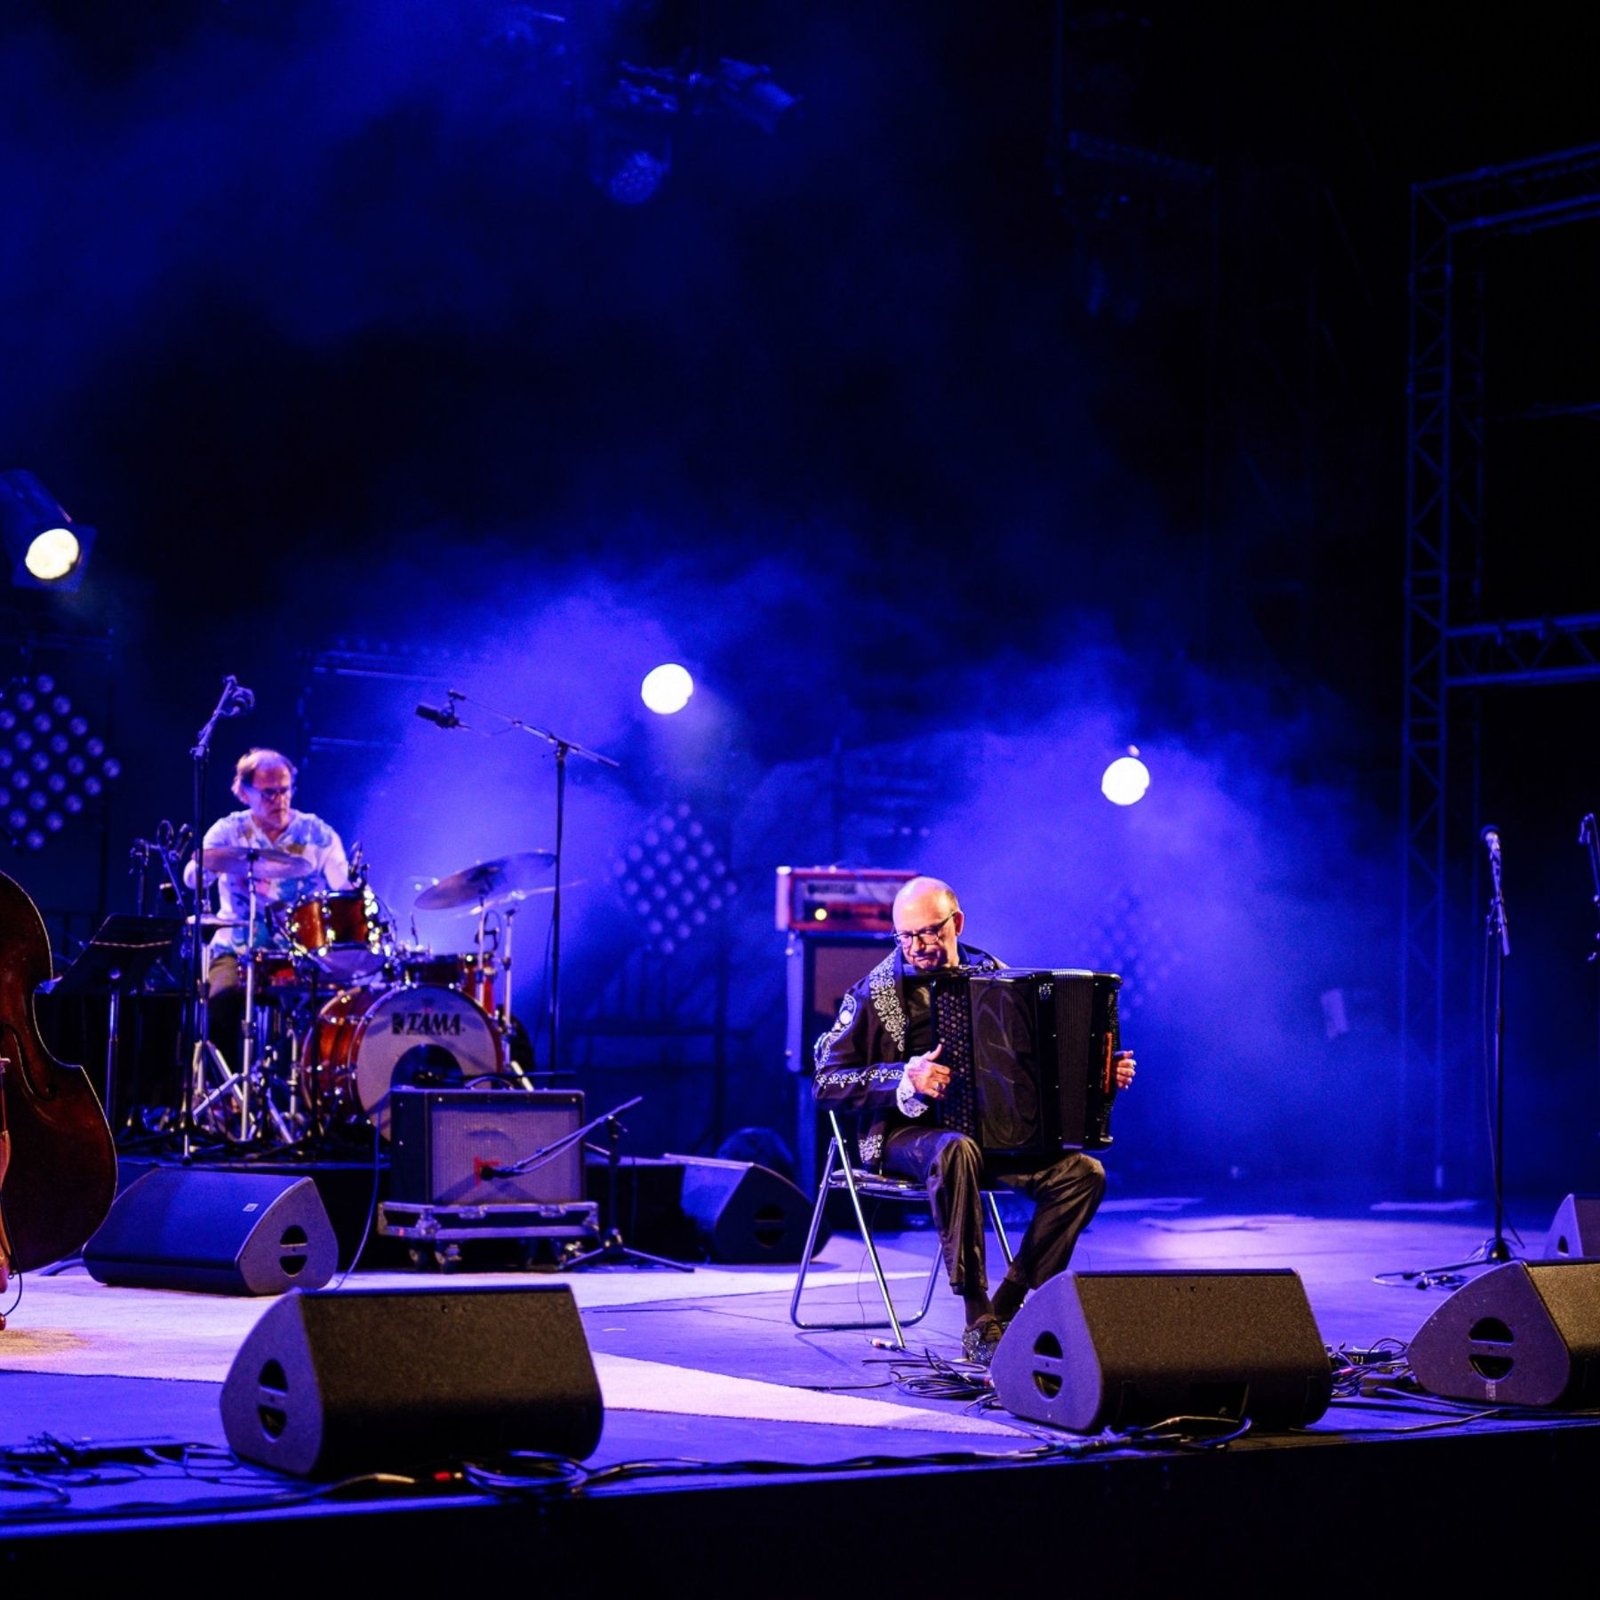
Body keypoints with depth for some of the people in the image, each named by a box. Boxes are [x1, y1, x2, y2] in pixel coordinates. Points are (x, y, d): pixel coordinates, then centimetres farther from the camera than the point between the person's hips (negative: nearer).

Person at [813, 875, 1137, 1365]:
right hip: (904, 1133, -4)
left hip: (990, 1128, 4)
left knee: (1083, 1174, -19)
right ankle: (979, 1324, -35)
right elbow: (825, 1081, -6)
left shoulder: (990, 975, 10)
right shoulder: (876, 992, -2)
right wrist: (904, 1077, -20)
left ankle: (1007, 1310, -16)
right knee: (956, 1152, -39)